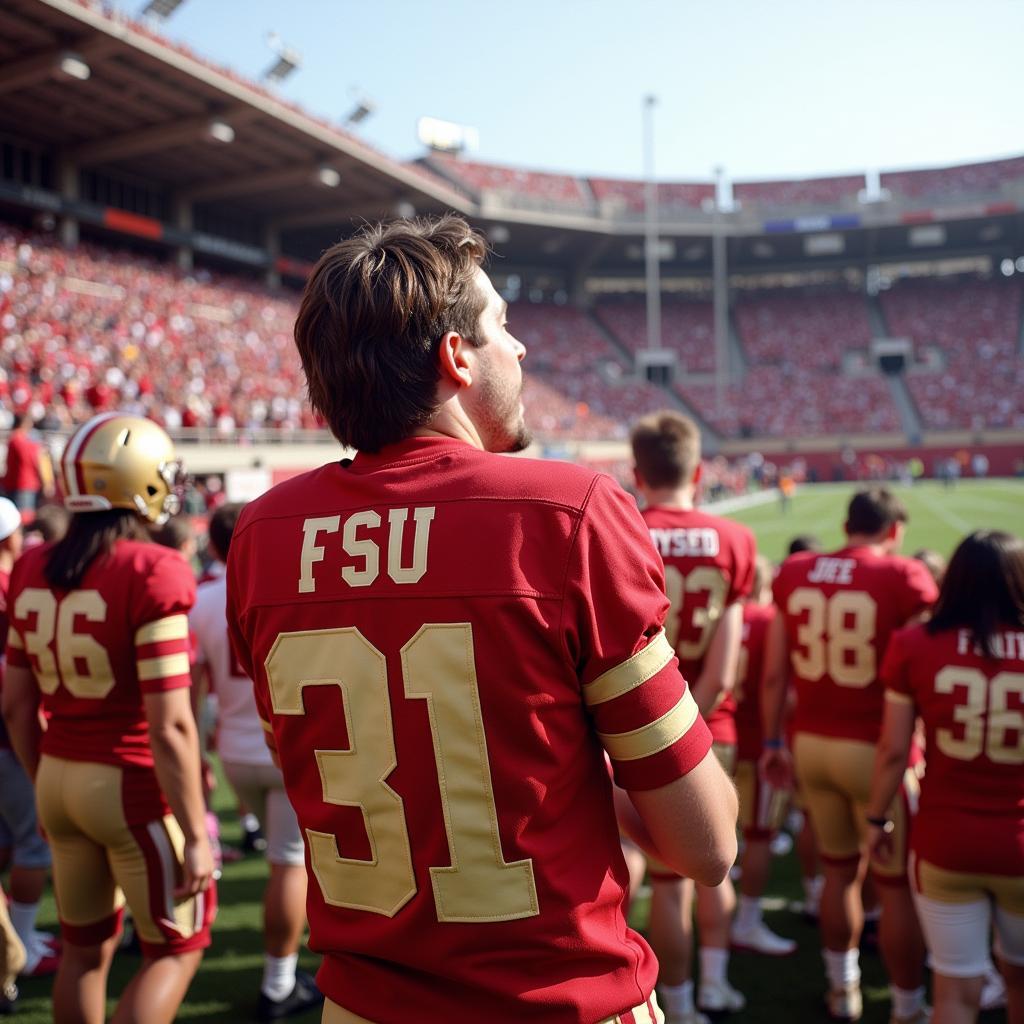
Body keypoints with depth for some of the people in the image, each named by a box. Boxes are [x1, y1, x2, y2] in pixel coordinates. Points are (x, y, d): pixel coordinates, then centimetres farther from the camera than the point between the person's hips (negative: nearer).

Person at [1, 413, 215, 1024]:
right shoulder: (154, 573, -19)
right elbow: (169, 725, -20)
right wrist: (195, 835, -13)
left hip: (60, 777, 7)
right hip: (136, 787, -6)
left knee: (85, 947, 22)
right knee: (175, 950, 13)